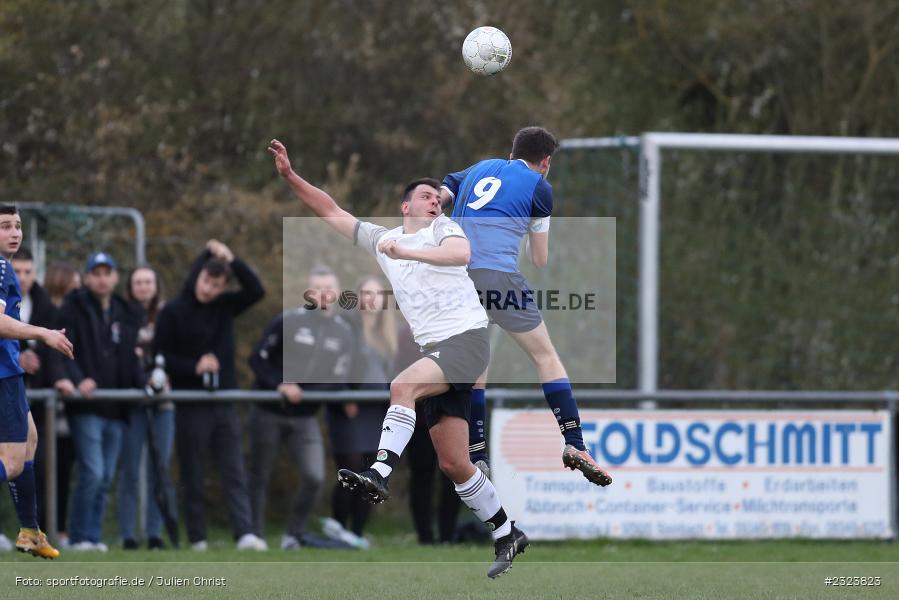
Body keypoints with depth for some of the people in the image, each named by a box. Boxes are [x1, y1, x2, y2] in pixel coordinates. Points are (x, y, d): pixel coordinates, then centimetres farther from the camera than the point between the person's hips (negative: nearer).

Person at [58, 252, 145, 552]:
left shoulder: (128, 314, 16)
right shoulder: (74, 308, 0)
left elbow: (132, 359, 18)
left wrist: (144, 382, -1)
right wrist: (77, 380, -25)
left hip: (115, 408, 5)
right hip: (86, 406, -5)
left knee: (105, 478, 7)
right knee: (92, 472, -14)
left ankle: (94, 535, 14)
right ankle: (81, 536, -3)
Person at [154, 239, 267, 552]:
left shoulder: (224, 305, 8)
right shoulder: (173, 311, -4)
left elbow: (256, 291, -2)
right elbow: (161, 357, -5)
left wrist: (232, 260, -8)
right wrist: (194, 367, -17)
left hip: (224, 404, 3)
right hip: (190, 406, -3)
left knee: (234, 472, -5)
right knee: (192, 476, 2)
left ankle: (245, 533, -13)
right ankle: (197, 537, 8)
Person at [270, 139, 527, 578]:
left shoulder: (441, 229, 4)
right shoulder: (382, 238, 19)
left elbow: (461, 253, -20)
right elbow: (331, 211, 21)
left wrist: (404, 252, -27)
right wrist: (290, 176, 12)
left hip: (467, 338, -6)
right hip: (436, 349, 6)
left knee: (403, 386, -31)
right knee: (452, 463, 1)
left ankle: (380, 472, -43)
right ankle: (507, 534, 11)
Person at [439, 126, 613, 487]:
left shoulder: (480, 169, 25)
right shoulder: (539, 187, 12)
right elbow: (540, 261, 16)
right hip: (497, 273, -4)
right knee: (545, 355, 5)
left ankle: (476, 456, 12)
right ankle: (575, 446, -5)